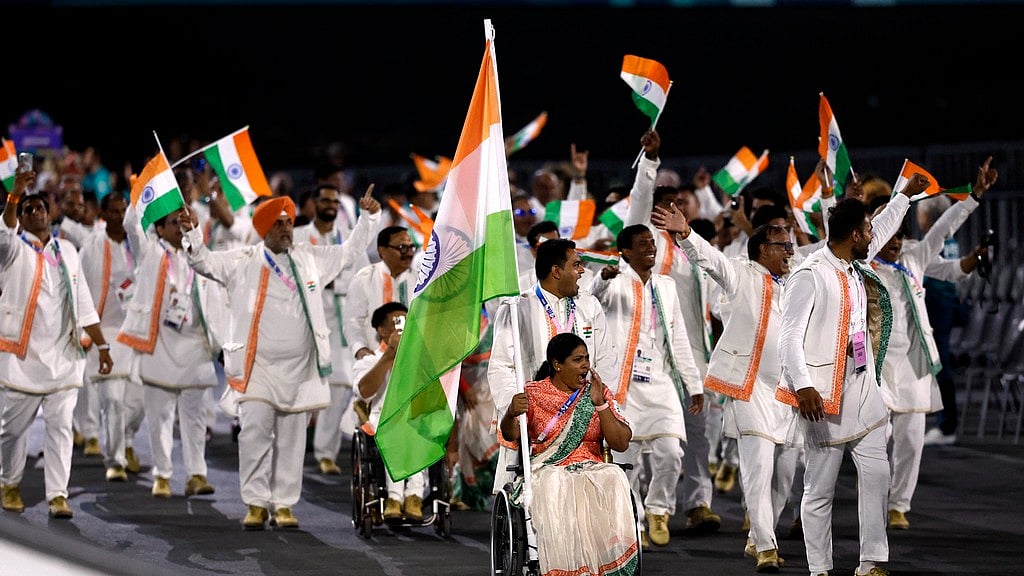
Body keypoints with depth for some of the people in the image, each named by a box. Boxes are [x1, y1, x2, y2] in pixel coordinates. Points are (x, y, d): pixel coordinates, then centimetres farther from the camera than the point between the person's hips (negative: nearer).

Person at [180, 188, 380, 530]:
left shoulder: (311, 259, 14)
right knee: (254, 433, -12)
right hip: (257, 366, -3)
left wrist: (367, 218, 19)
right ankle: (256, 504, -6)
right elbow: (205, 262, 0)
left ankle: (284, 505, 10)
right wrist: (192, 234, -17)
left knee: (291, 439, 5)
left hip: (300, 369, 3)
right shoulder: (244, 262, 6)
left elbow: (349, 252, 25)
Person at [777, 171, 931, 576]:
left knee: (876, 473, 4)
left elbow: (881, 231, 33)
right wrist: (802, 386, -31)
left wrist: (905, 194, 43)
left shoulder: (855, 266, 11)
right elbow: (790, 336, -19)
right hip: (826, 393, -9)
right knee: (821, 487, -2)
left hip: (863, 389, 9)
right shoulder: (810, 276, -14)